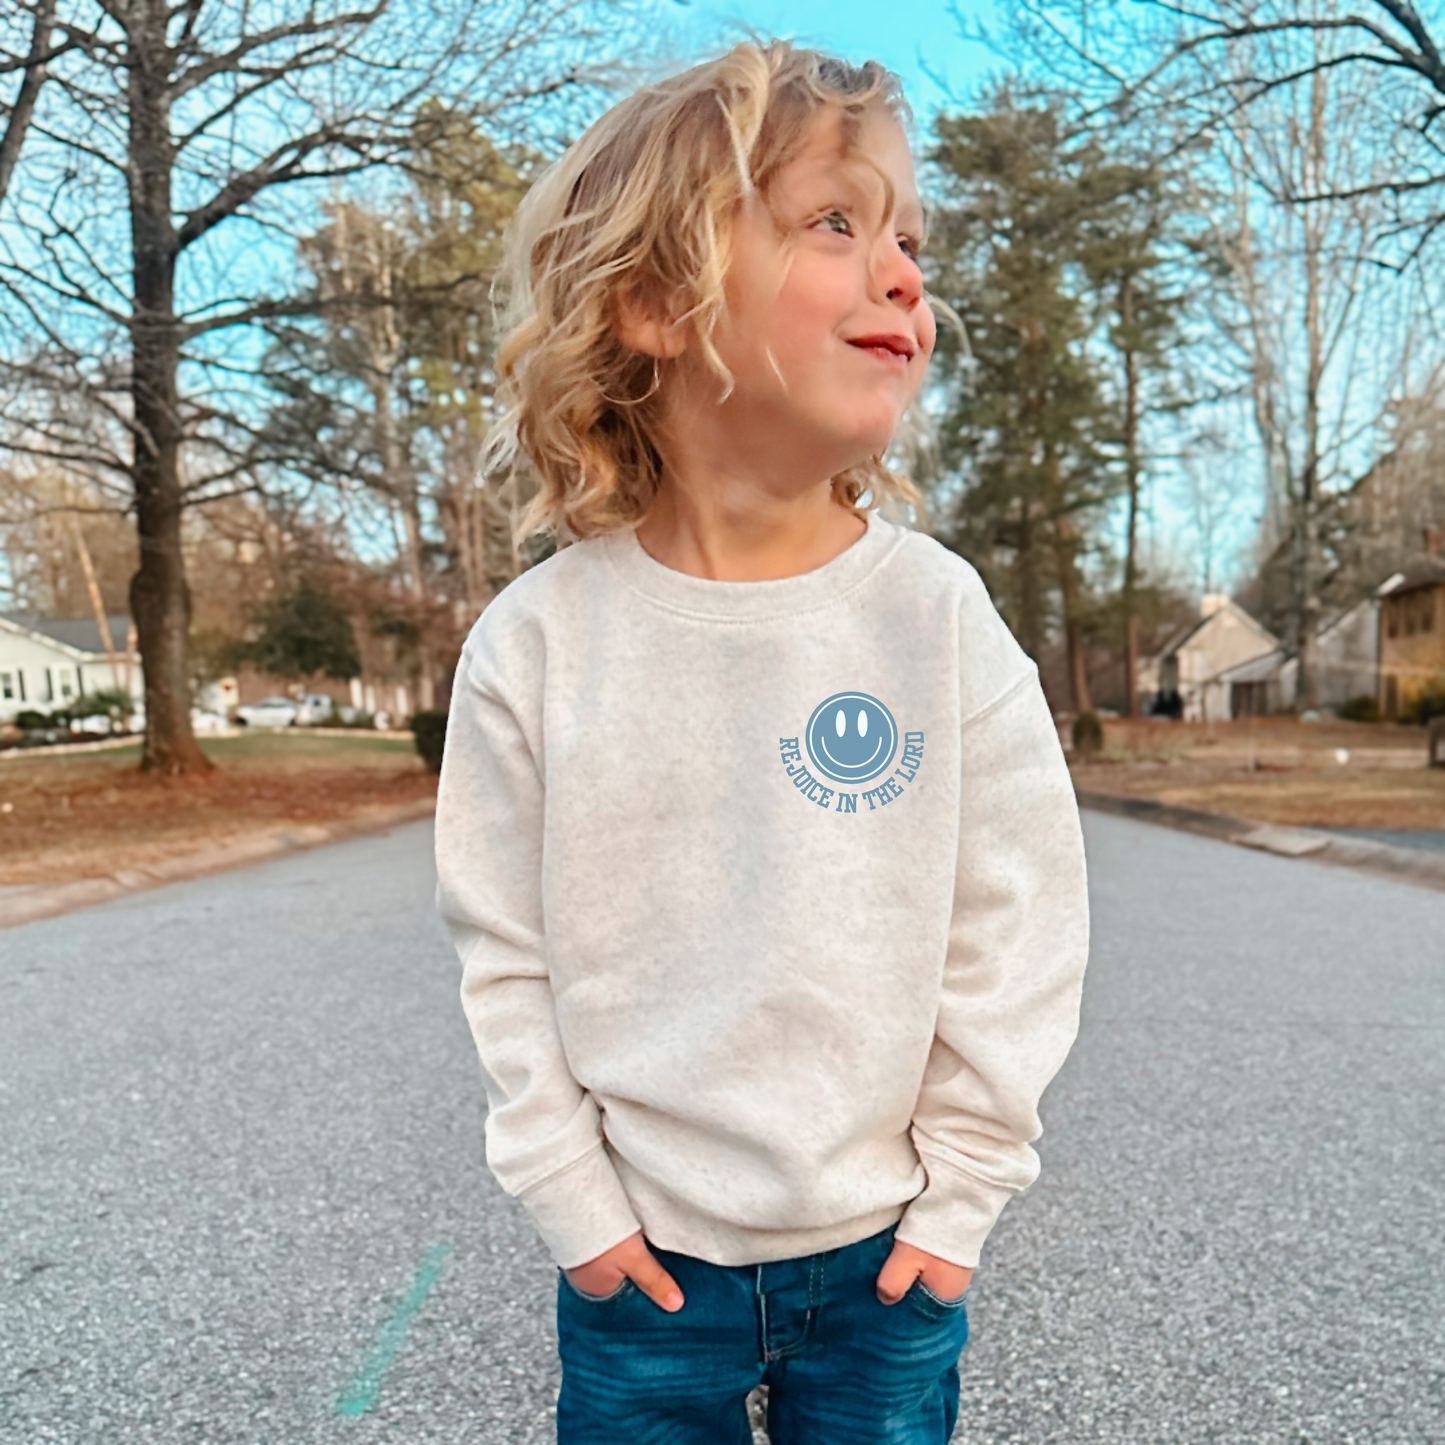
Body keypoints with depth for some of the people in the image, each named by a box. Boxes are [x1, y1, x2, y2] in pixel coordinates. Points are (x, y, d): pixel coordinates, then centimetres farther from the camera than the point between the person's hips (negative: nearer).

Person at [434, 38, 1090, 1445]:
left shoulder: (938, 610, -12)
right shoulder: (541, 637, -13)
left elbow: (1018, 926, -6)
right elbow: (503, 949, -5)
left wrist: (958, 1189, -3)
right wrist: (572, 1198, -4)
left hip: (886, 1250, 1)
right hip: (643, 1256, 0)